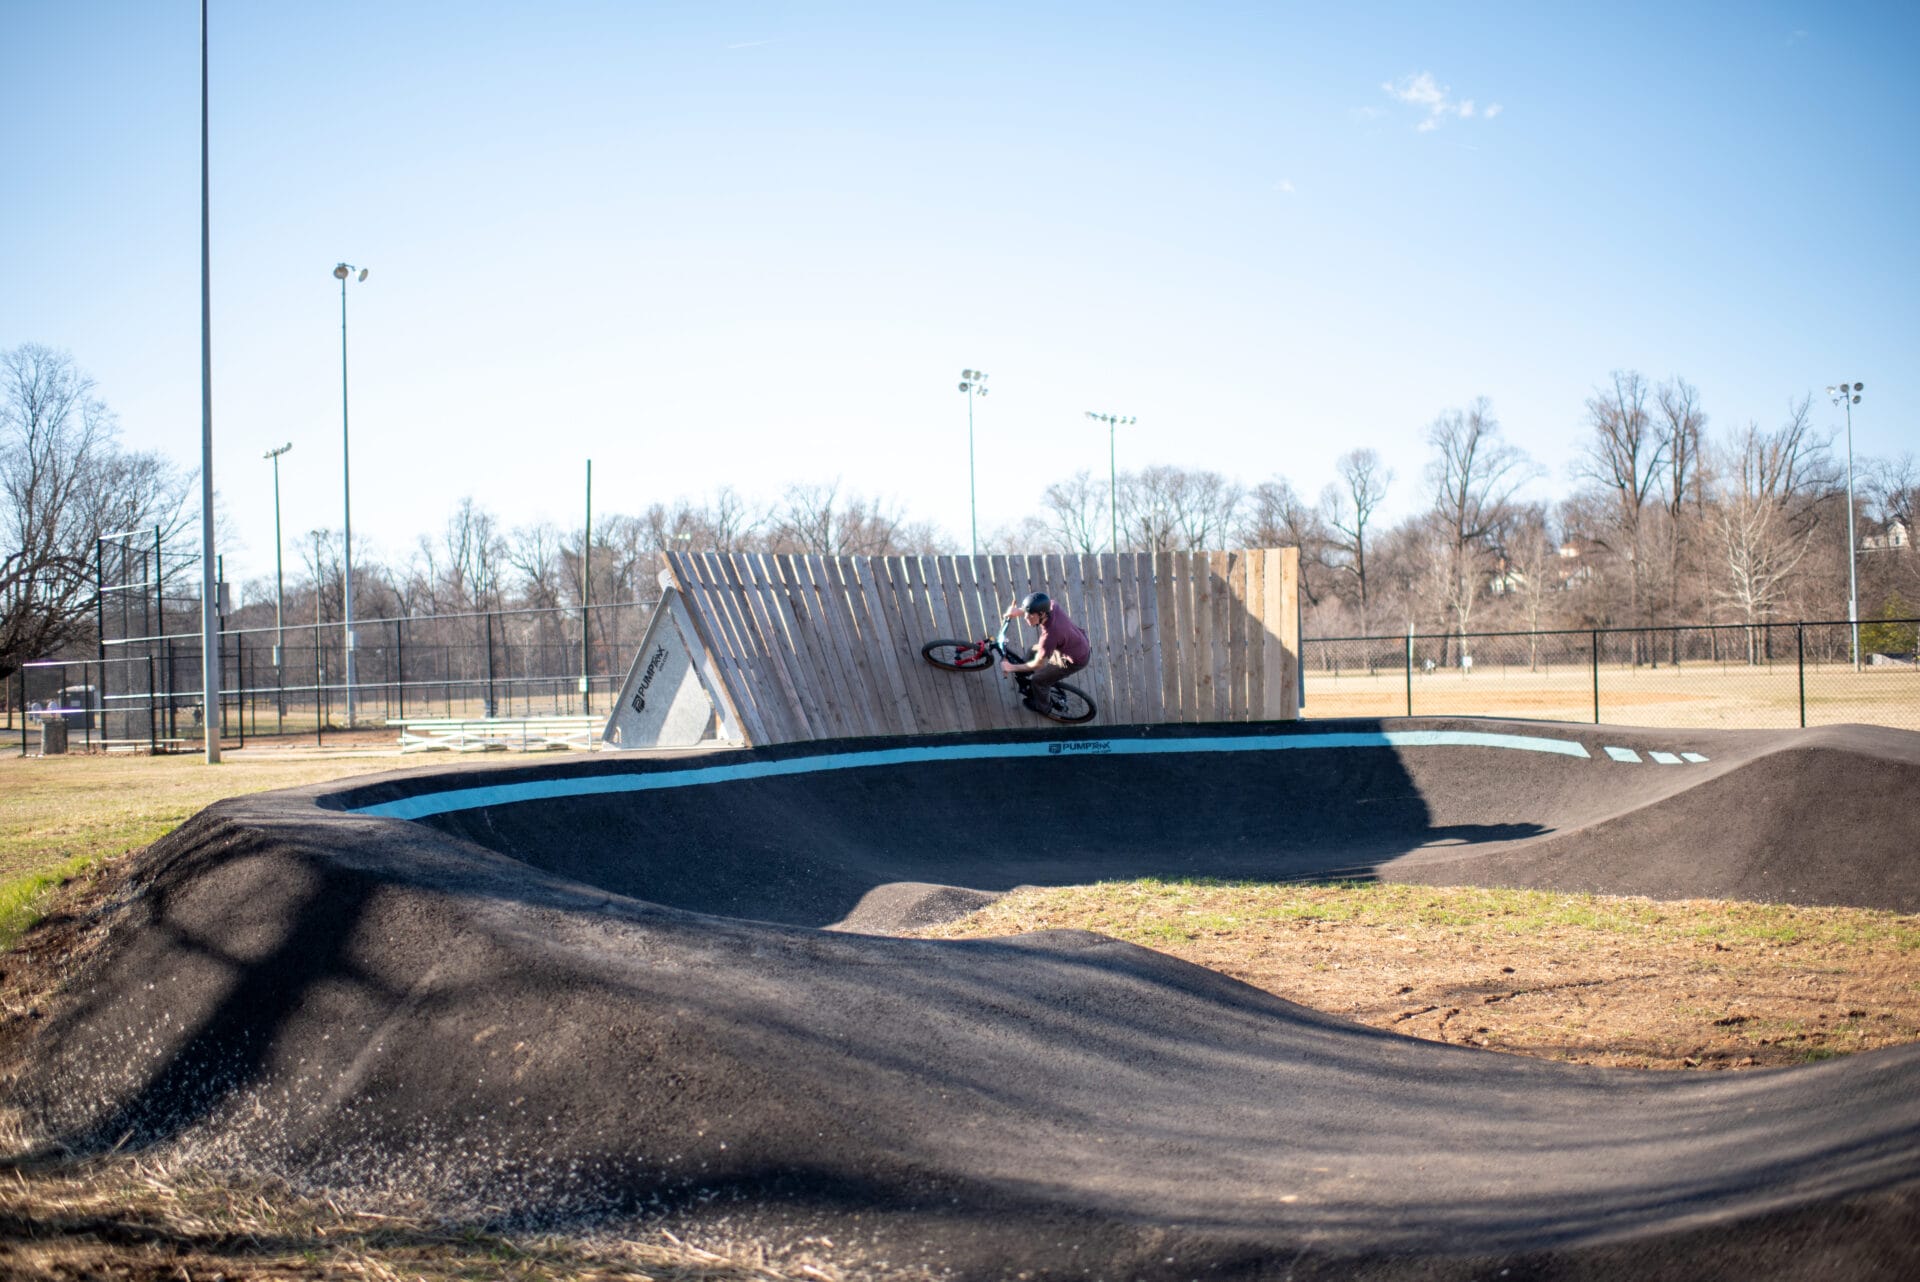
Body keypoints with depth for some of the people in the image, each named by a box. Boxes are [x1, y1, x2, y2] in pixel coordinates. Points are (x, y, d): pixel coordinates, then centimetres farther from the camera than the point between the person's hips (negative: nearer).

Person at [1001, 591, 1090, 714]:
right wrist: (1019, 610, -6)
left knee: (1037, 679, 10)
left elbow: (1038, 664, -23)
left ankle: (1040, 706, 41)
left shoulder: (1049, 636, -40)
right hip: (1079, 641, 7)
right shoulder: (1051, 607, -22)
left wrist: (1012, 668, -12)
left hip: (1076, 660, -7)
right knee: (1034, 651, 24)